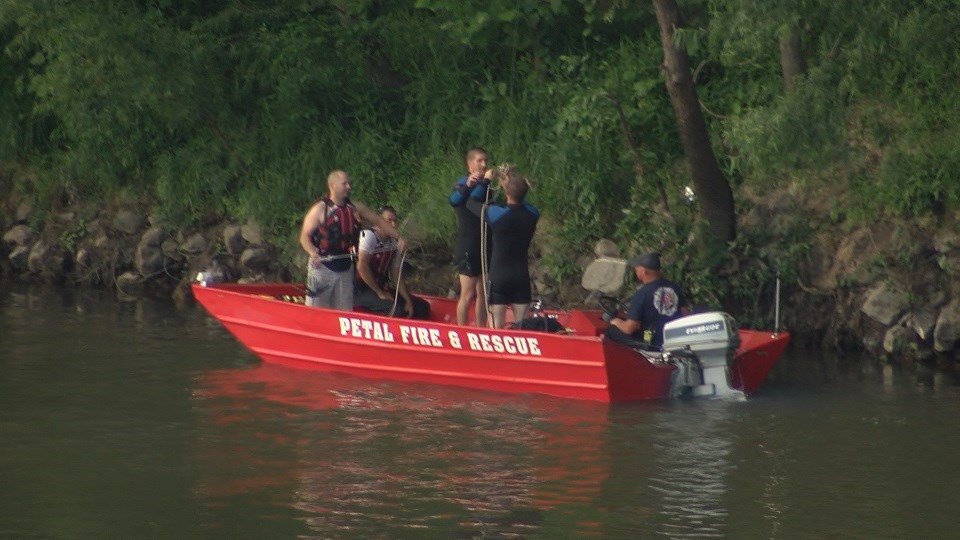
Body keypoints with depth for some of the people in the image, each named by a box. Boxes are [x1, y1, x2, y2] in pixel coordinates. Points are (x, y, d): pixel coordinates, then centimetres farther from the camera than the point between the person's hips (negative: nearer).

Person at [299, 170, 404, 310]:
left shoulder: (355, 208, 6)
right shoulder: (320, 209, -9)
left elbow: (379, 221, 13)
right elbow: (304, 236, -11)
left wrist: (398, 238, 1)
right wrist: (313, 254, -29)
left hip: (345, 268, 5)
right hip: (322, 267, -5)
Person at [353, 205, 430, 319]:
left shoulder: (392, 243, 8)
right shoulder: (368, 236, -14)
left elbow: (398, 276, 11)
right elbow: (362, 267, -23)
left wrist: (408, 301, 1)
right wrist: (380, 293, -17)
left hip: (382, 288, 8)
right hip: (360, 291, -8)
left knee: (422, 307, 1)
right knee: (396, 308, -29)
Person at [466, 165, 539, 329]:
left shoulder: (496, 214, -15)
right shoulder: (532, 215, -5)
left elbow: (471, 202, 2)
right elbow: (521, 204, 20)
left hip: (499, 277, -3)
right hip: (522, 277, 3)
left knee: (498, 327, 2)